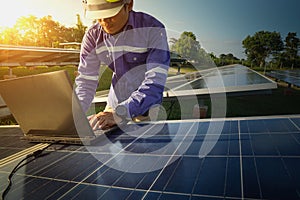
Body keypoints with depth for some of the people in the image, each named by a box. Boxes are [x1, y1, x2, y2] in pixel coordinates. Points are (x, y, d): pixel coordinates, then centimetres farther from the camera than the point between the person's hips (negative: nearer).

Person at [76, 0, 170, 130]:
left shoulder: (153, 29, -18)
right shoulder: (92, 36, -4)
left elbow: (155, 83, -26)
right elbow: (86, 82, -5)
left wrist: (119, 113, -36)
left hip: (147, 112, -3)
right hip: (113, 107, 4)